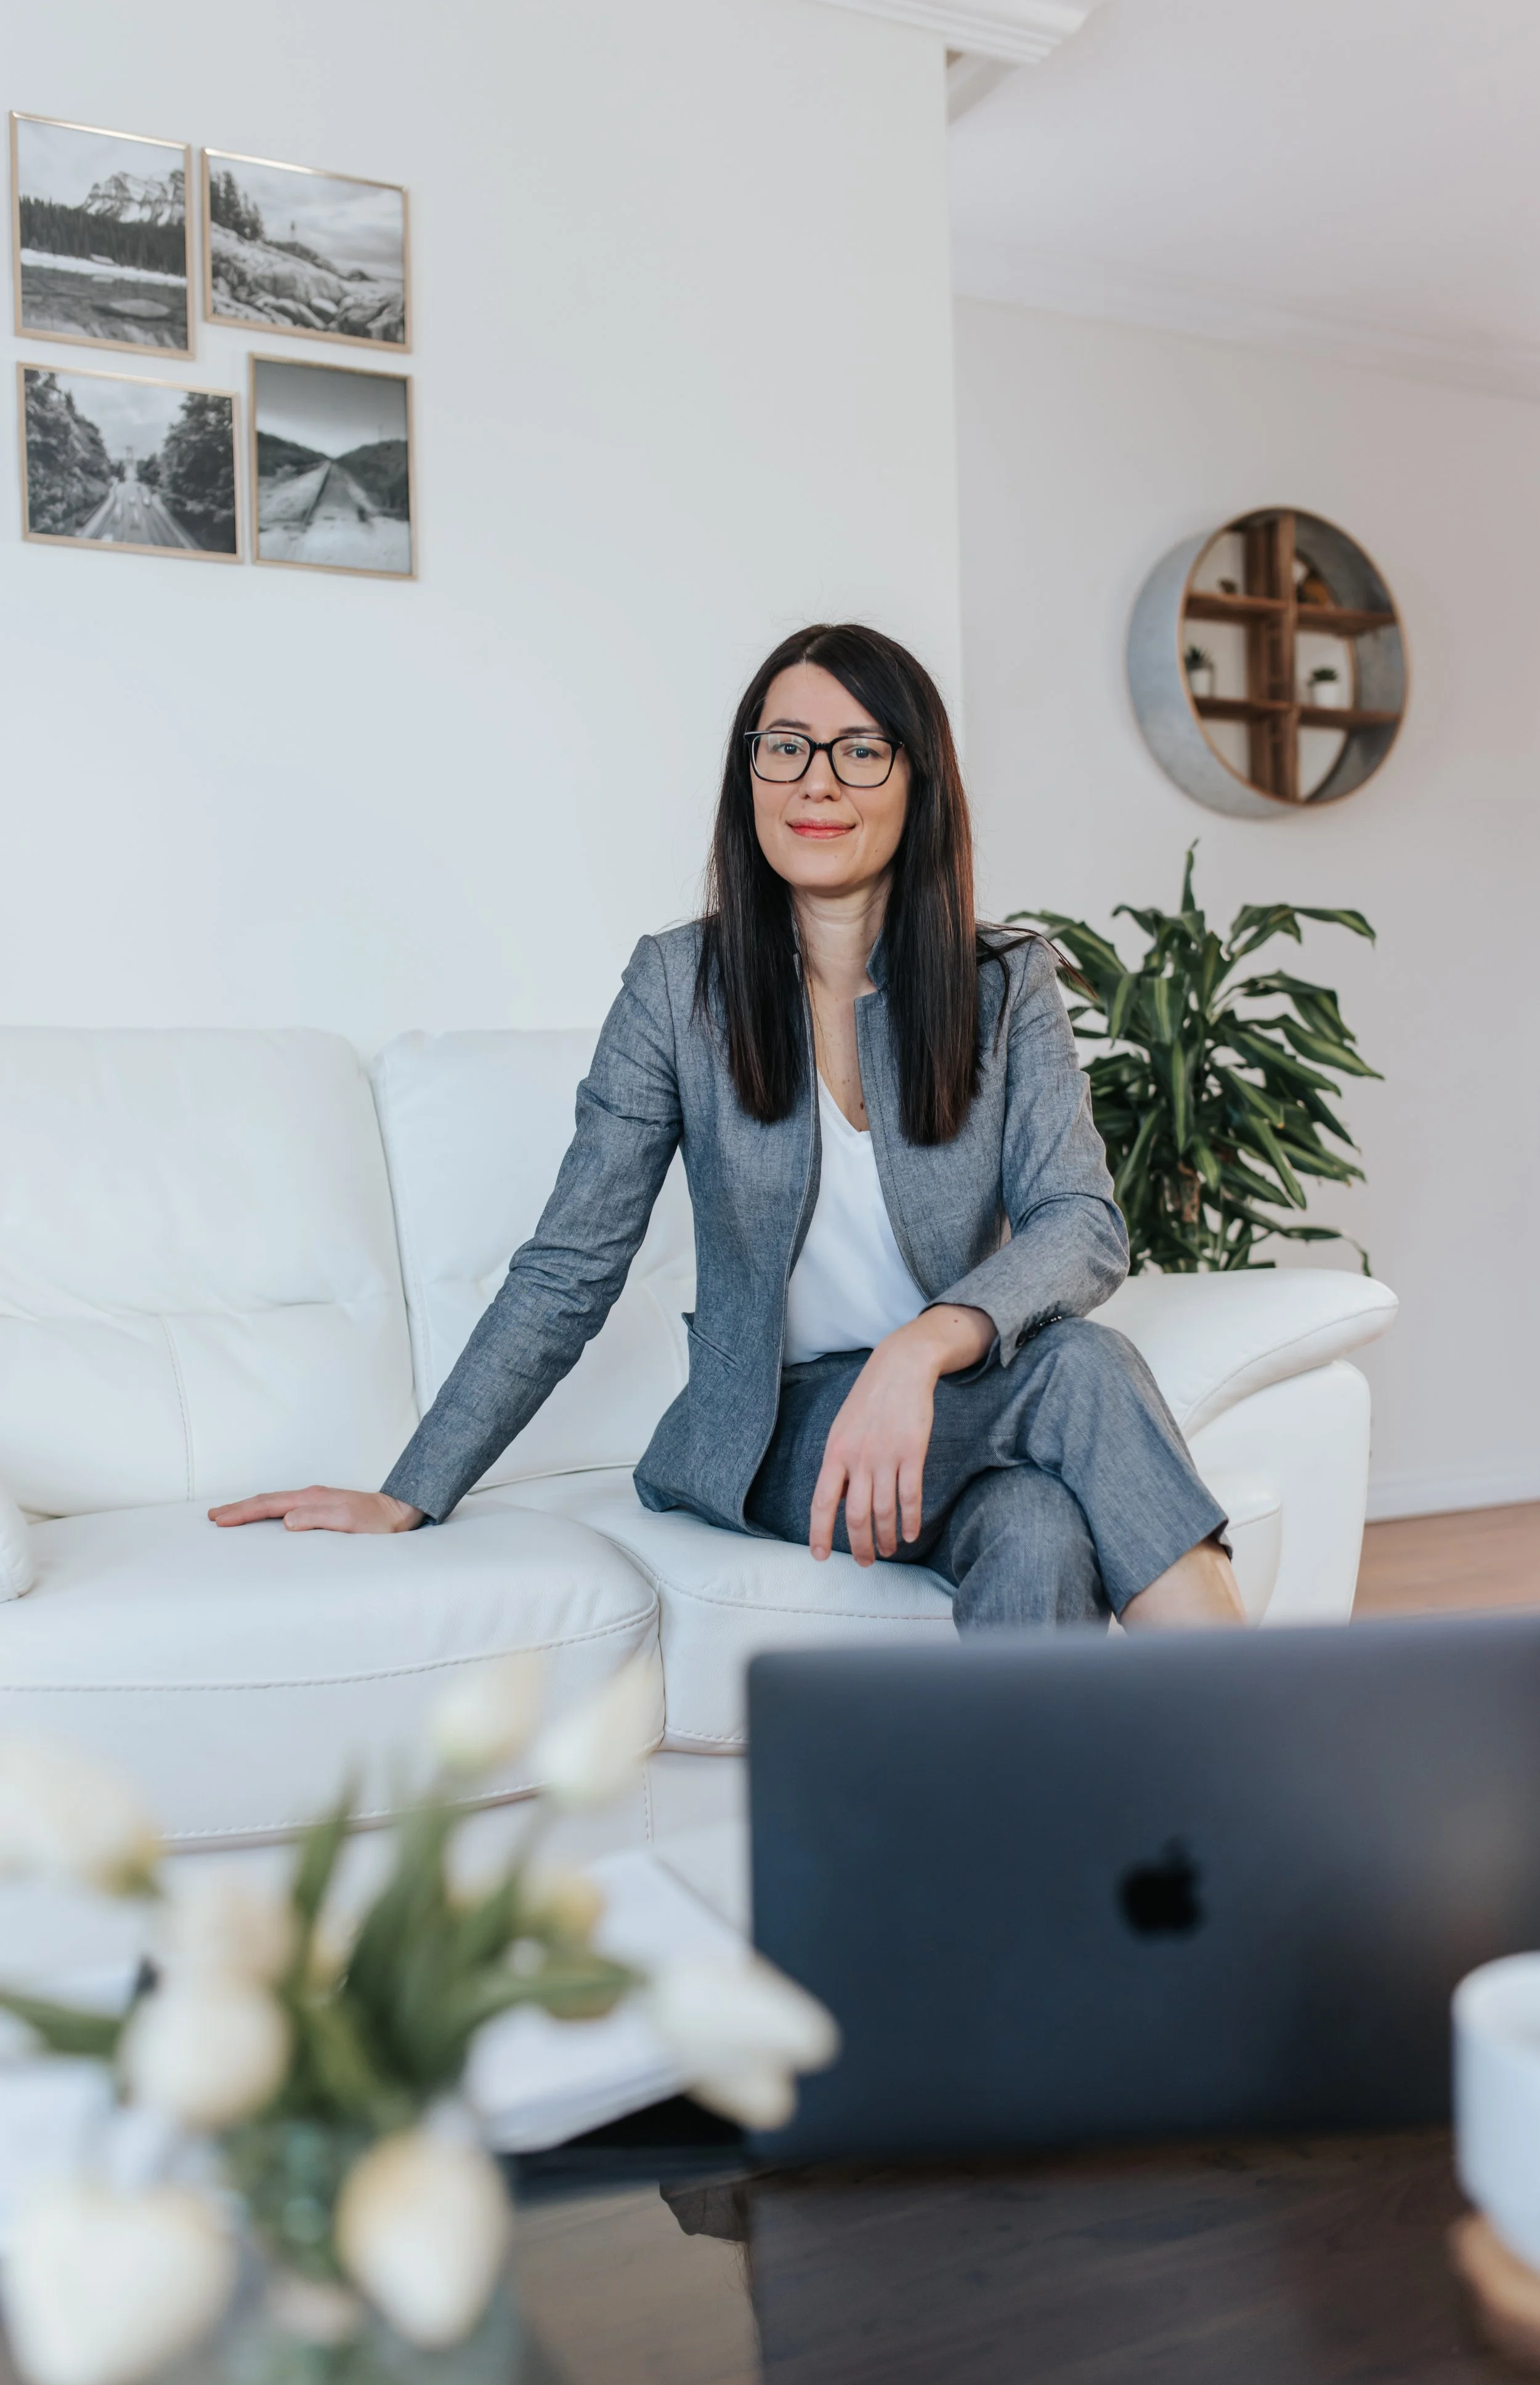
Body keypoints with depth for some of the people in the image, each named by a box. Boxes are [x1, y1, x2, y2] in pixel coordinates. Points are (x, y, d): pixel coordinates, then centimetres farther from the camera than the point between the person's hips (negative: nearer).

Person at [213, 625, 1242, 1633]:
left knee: (1043, 1531, -35)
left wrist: (924, 1347, -33)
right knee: (1078, 1371, -30)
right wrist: (410, 1498, -7)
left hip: (965, 1400, 2)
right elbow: (569, 1271, -1)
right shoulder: (680, 983, 0)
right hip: (782, 1426, -1)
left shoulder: (1008, 983, 2)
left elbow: (1083, 1226, -12)